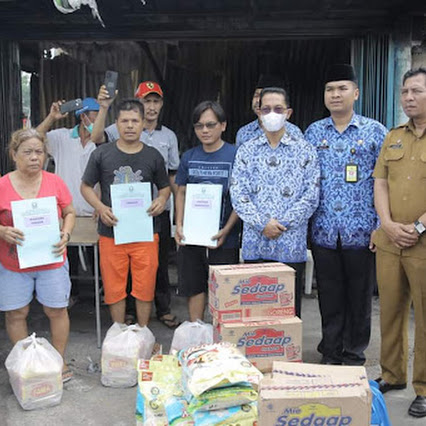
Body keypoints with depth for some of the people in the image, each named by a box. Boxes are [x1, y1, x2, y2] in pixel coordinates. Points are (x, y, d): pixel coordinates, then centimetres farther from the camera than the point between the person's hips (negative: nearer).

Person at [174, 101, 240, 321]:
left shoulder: (235, 155, -5)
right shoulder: (189, 157, 7)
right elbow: (181, 192, 13)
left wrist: (226, 230, -15)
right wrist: (179, 225, -1)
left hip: (223, 237, -3)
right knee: (194, 287, 12)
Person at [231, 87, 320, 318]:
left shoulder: (304, 151, 4)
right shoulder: (246, 151, 8)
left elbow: (311, 196, -2)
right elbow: (238, 194, 0)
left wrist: (283, 224, -11)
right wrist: (262, 224, -12)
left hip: (291, 245, -1)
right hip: (254, 244, 1)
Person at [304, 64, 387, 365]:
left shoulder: (375, 132, 2)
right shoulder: (313, 132, 9)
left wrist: (381, 226, -7)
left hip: (361, 233, -2)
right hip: (324, 232, 2)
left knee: (359, 297, 8)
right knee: (329, 297, 10)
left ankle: (355, 357, 24)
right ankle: (330, 354, 26)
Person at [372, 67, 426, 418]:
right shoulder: (393, 138, 14)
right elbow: (380, 184, 10)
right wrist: (388, 224, -4)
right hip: (389, 241, 5)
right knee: (390, 311, 12)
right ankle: (392, 375, 28)